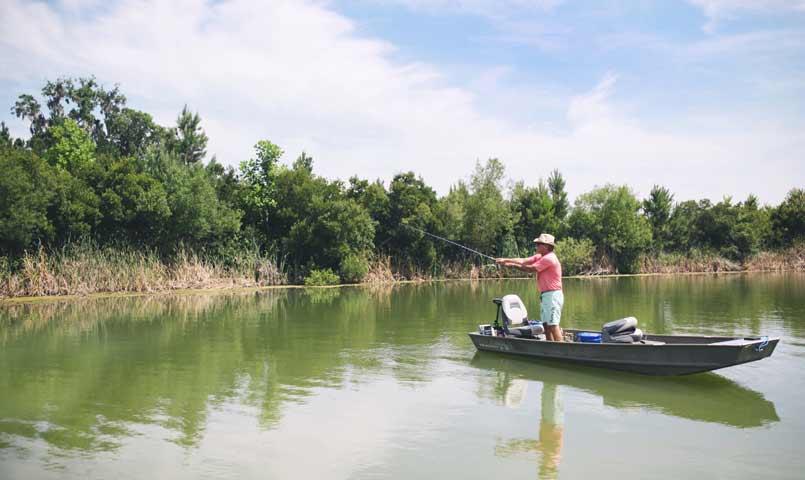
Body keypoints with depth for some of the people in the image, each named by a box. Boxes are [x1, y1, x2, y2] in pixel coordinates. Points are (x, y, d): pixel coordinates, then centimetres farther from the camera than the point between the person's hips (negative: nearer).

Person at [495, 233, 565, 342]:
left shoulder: (549, 258, -15)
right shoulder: (540, 257, 15)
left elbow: (530, 268, -15)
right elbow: (523, 261, 6)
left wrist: (512, 265, -7)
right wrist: (505, 260, -5)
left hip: (553, 295, -10)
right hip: (545, 295, 10)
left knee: (553, 325, -12)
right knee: (547, 325, 11)